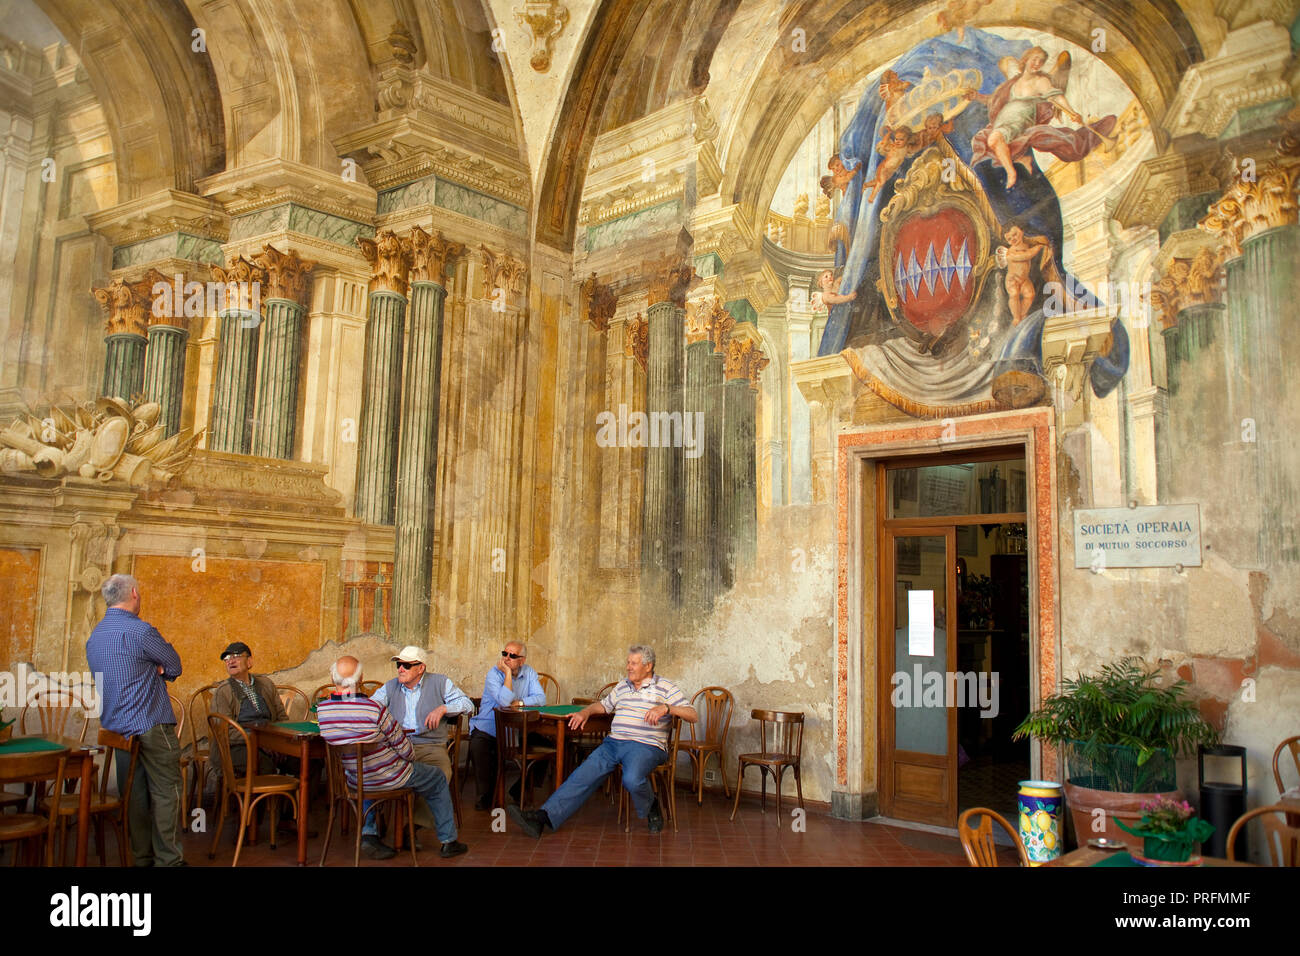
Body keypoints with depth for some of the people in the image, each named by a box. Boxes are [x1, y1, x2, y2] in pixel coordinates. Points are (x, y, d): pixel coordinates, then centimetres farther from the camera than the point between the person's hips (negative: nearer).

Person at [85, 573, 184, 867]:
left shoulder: (94, 636, 13)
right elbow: (174, 667, -4)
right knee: (165, 793, -1)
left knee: (134, 795, 12)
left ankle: (142, 858, 18)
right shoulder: (141, 631, -14)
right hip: (151, 726, -8)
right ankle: (168, 859, 2)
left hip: (115, 728, 8)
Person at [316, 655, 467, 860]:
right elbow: (403, 747, -18)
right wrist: (411, 758, 6)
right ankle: (448, 841, 30)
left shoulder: (321, 710, -14)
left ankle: (368, 834, 26)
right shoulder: (375, 709, -29)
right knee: (438, 778, 21)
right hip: (390, 778, -5)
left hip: (354, 781, 5)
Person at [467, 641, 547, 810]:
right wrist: (508, 673, -22)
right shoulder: (494, 674, -10)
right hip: (487, 729, -4)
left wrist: (519, 702, -17)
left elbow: (540, 698, -5)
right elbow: (505, 701, -25)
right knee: (477, 747, -33)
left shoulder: (529, 673, 6)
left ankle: (519, 790, 7)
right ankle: (485, 796, -14)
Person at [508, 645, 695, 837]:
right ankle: (545, 816, -20)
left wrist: (666, 708, -20)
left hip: (646, 745, -5)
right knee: (583, 775, -14)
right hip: (614, 742, 6)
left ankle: (651, 810, -2)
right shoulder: (623, 687, 21)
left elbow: (693, 716, -4)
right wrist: (586, 711, 13)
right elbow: (604, 705, 34)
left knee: (632, 780, -34)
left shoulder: (665, 687, 2)